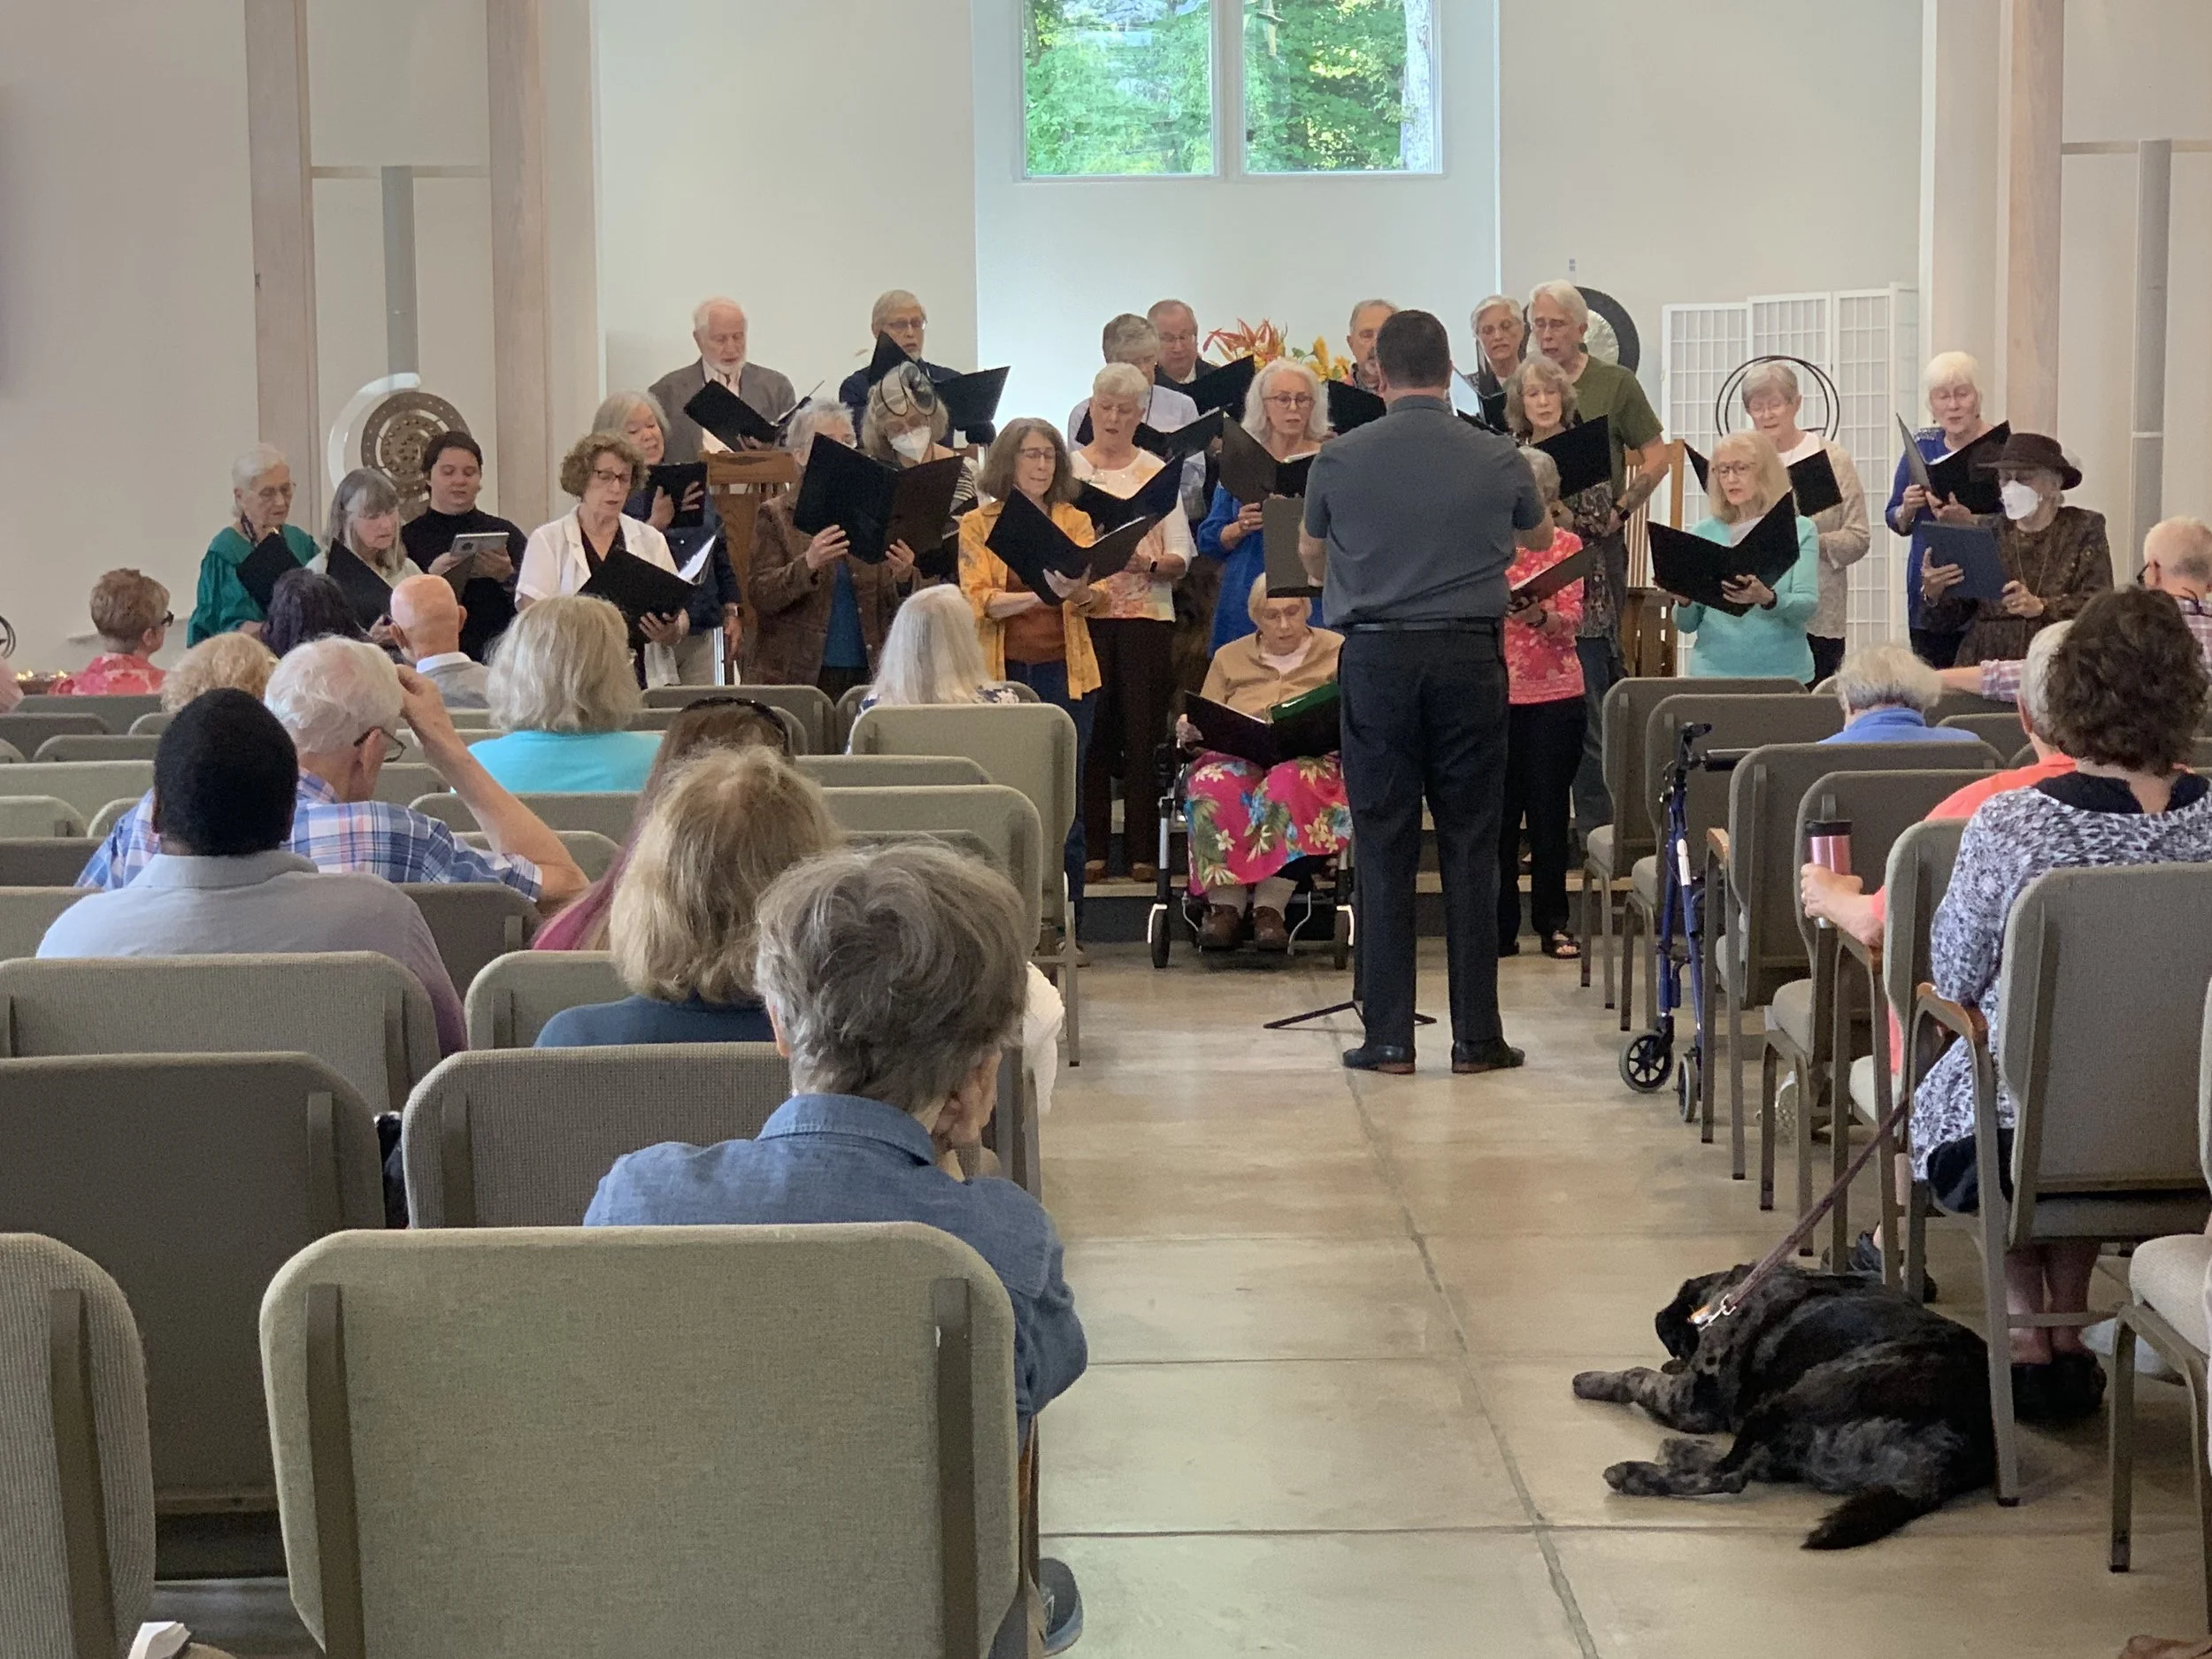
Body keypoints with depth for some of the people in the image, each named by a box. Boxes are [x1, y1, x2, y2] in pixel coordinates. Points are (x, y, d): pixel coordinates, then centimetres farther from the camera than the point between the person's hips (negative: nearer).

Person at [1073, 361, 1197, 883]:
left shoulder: (1158, 472, 9)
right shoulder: (1068, 467, 8)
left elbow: (1181, 558, 4)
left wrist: (1149, 563, -16)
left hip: (1147, 614, 0)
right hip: (1083, 611, 0)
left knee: (1143, 732, -1)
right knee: (1092, 730, -1)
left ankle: (1143, 850, 3)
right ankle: (1092, 848, 5)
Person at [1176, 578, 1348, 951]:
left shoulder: (1337, 652, 14)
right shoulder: (1229, 658, 21)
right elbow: (1204, 728, 17)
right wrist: (1189, 731, -7)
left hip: (1312, 760, -2)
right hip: (1236, 758, 2)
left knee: (1289, 781, -40)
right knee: (1214, 783, -35)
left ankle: (1270, 907, -42)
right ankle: (1225, 903, -38)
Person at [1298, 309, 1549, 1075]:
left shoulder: (1339, 459, -1)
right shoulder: (1497, 460, 0)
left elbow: (1310, 556, 17)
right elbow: (1539, 538, 22)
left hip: (1376, 658, 0)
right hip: (1470, 658, 0)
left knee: (1383, 848, 4)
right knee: (1470, 847, 5)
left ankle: (1388, 1035, 4)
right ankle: (1476, 1034, 7)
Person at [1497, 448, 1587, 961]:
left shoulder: (1565, 544, 4)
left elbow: (1571, 620, -6)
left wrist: (1539, 615, -26)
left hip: (1554, 693, -1)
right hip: (1494, 691, 1)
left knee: (1550, 811, 3)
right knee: (1499, 811, 2)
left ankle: (1553, 924, 10)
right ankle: (1501, 925, 8)